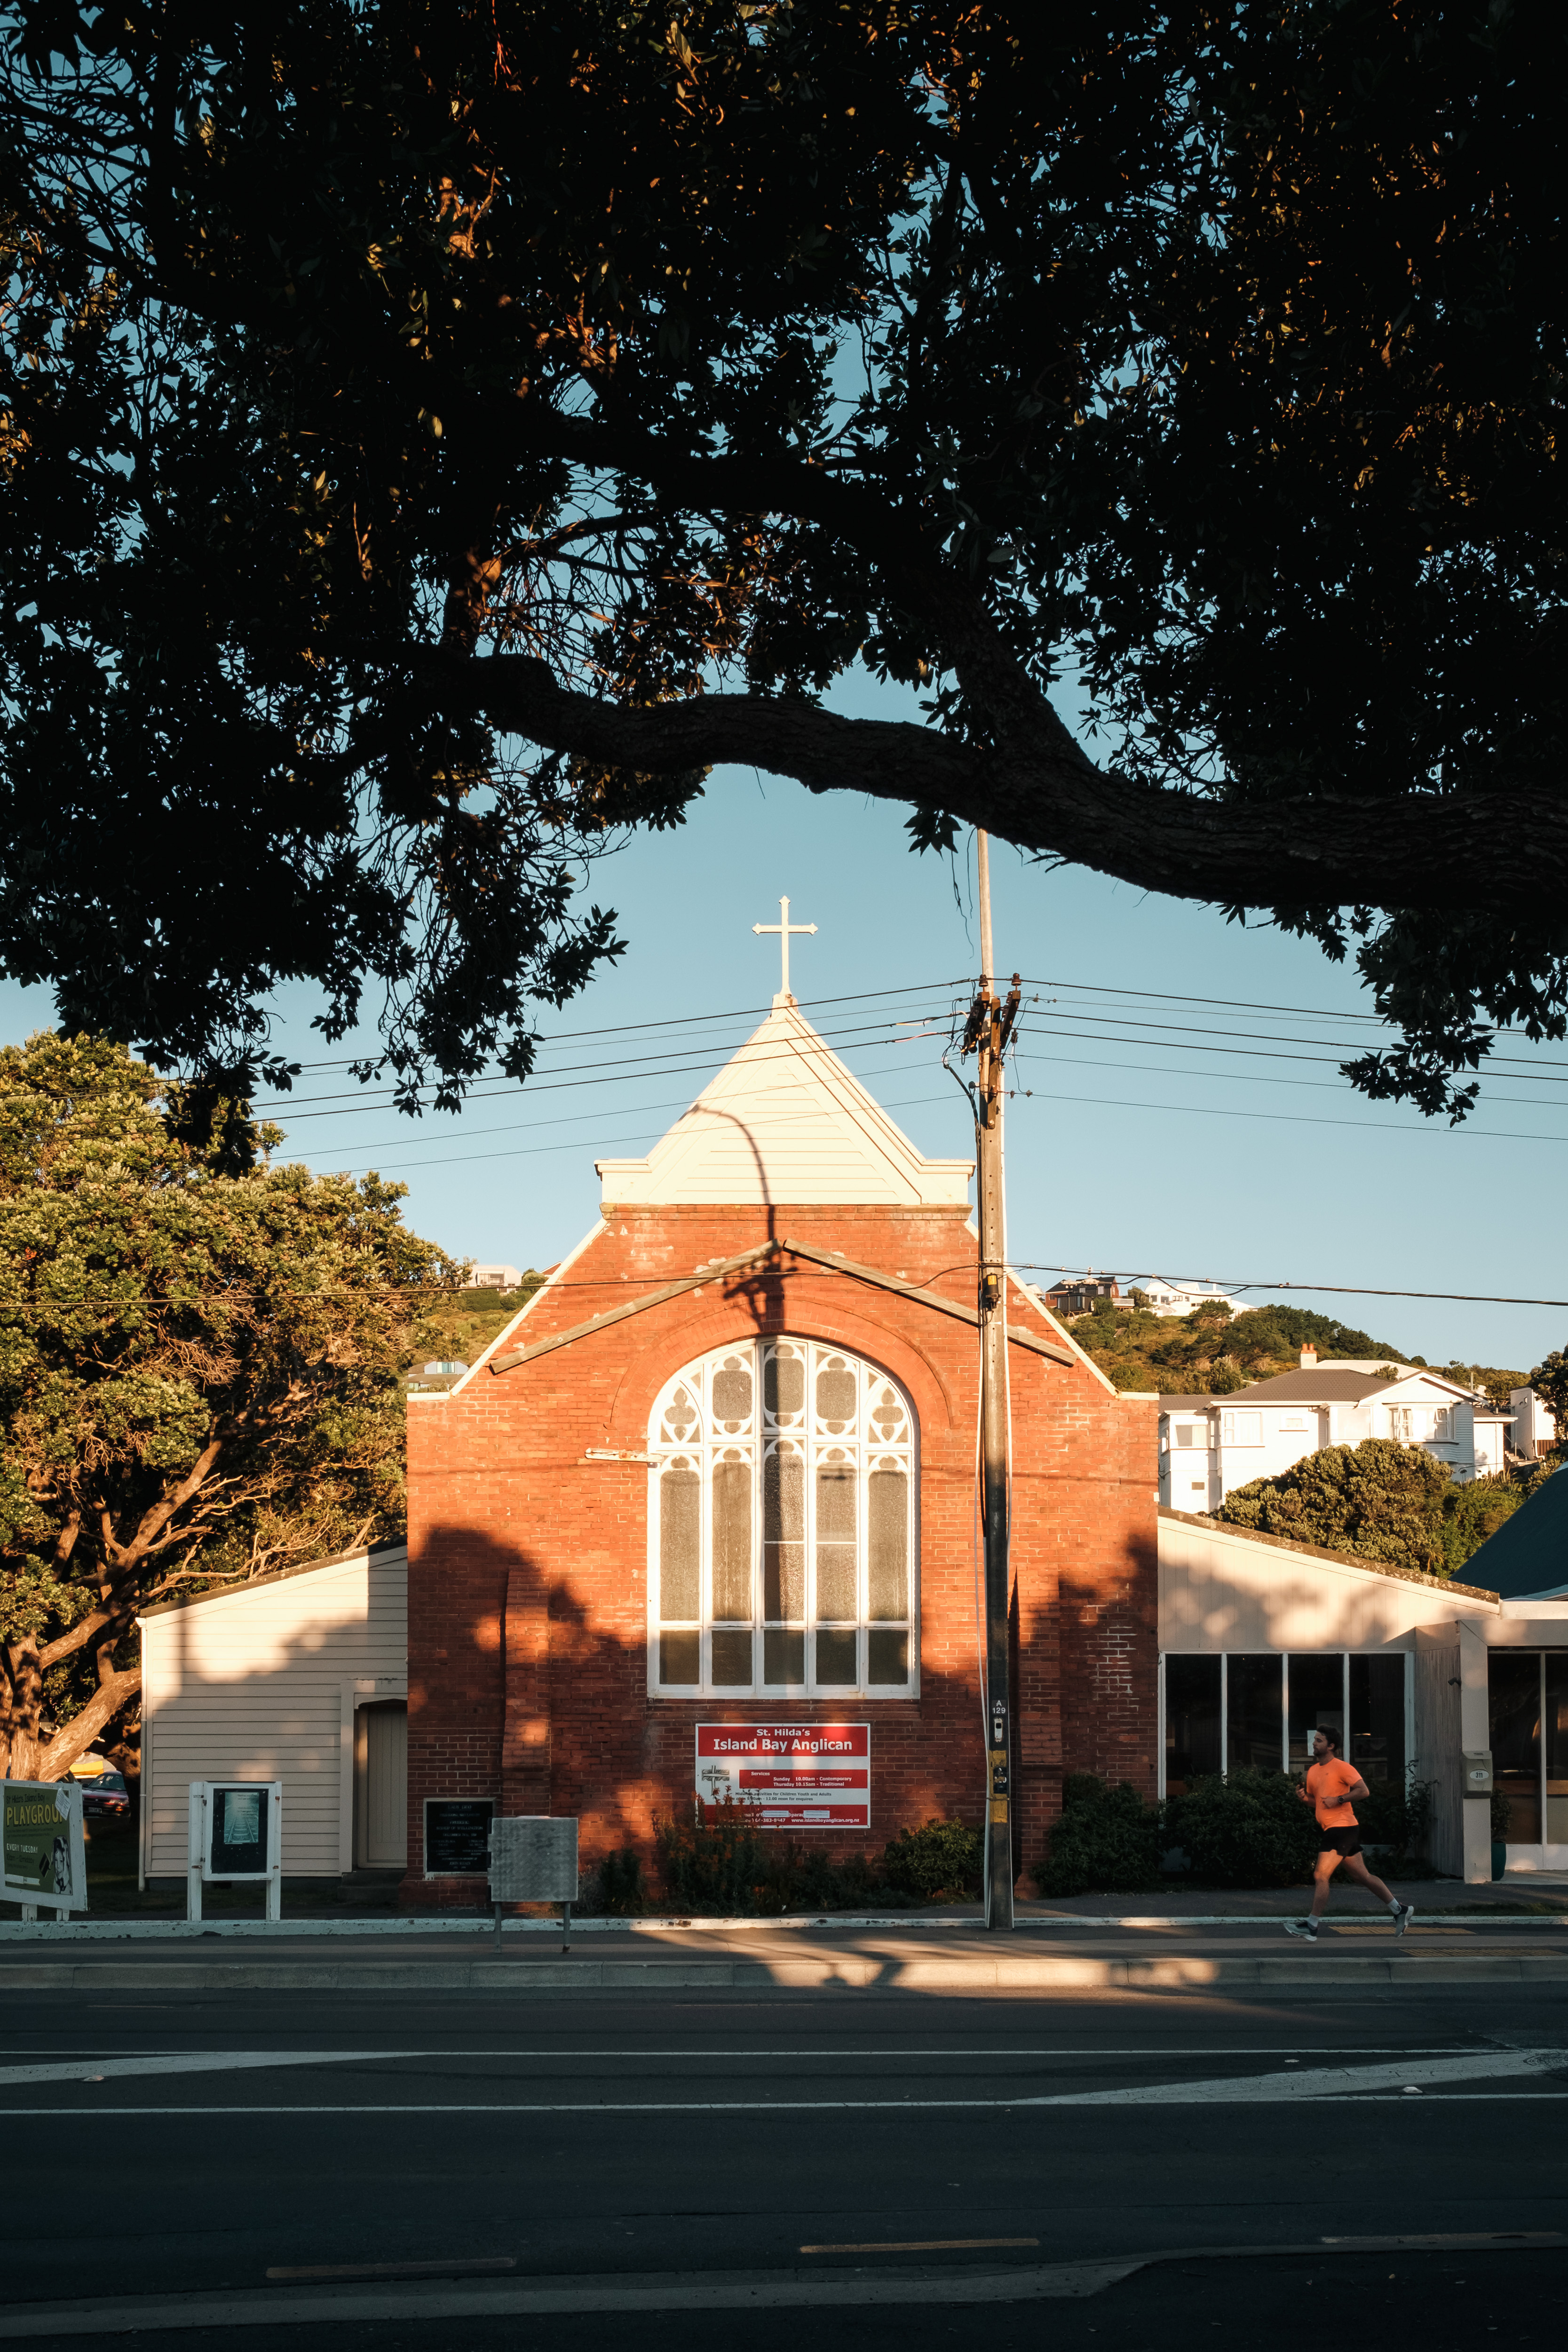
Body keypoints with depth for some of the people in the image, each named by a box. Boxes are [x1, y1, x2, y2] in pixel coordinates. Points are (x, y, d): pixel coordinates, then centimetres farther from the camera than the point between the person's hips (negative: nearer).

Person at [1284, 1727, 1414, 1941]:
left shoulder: (1341, 1767, -10)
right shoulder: (1313, 1771, 15)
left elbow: (1364, 1791, -15)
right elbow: (1316, 1800, 25)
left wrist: (1339, 1800, -20)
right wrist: (1304, 1797, 3)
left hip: (1342, 1827, -9)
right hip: (1328, 1828, 9)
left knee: (1320, 1876, -12)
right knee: (1363, 1877, 12)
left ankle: (1312, 1926, -10)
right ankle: (1400, 1910, 20)